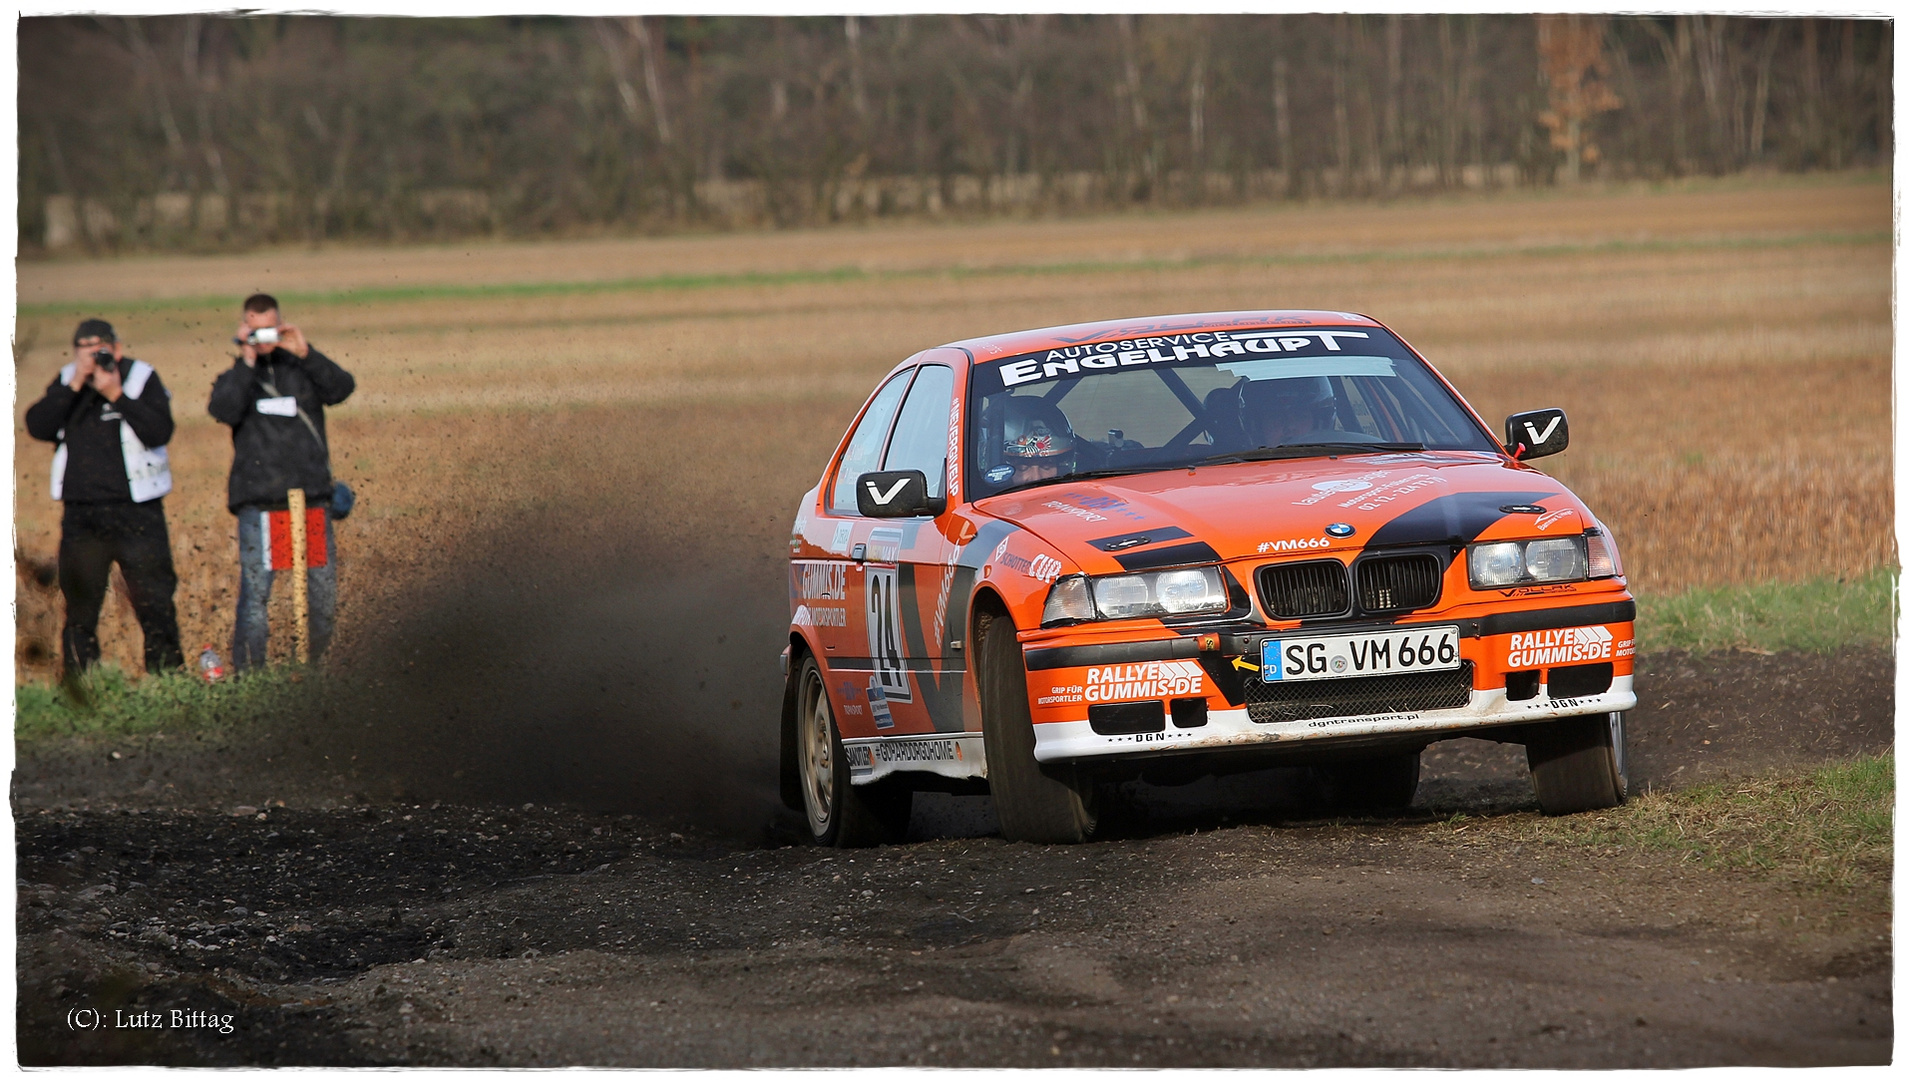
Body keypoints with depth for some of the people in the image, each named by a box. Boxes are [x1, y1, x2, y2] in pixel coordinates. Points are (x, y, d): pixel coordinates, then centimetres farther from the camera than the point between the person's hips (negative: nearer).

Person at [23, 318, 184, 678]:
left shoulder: (142, 379, 0)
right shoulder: (66, 383, 9)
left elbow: (160, 432, -14)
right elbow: (38, 426, -6)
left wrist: (116, 395, -19)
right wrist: (75, 386, -14)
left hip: (136, 512, -3)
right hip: (81, 514, 3)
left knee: (154, 604, -7)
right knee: (79, 609, 5)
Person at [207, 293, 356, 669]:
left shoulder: (303, 368, 12)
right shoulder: (238, 376, 9)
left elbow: (342, 388, -5)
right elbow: (224, 410, -11)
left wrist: (304, 352, -12)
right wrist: (246, 361, -13)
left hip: (312, 497, 2)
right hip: (258, 503, -2)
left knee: (324, 591, 2)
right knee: (255, 592, -7)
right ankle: (247, 674, -3)